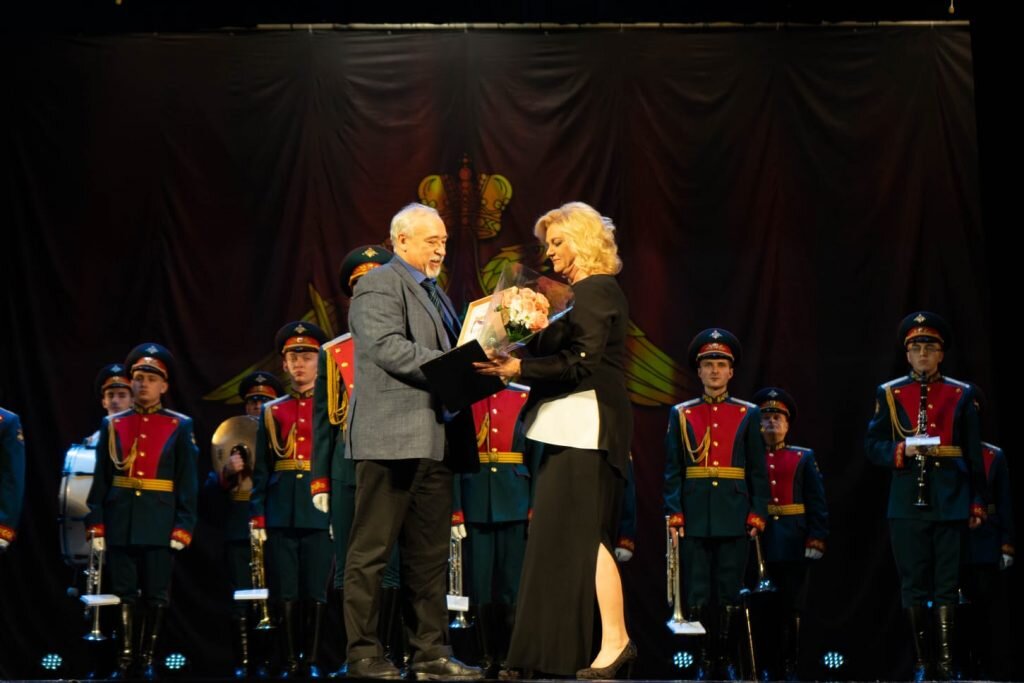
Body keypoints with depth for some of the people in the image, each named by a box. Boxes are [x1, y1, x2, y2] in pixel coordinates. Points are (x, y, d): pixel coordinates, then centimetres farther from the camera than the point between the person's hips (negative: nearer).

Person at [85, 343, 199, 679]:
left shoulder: (180, 426, 2)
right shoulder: (112, 425, 8)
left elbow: (188, 482, 0)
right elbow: (100, 479, 7)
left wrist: (183, 527, -7)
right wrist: (95, 524, 0)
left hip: (159, 524, -2)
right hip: (120, 522, 2)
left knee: (156, 595, 3)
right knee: (124, 593, 5)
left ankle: (148, 659, 12)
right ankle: (126, 659, 11)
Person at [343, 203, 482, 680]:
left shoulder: (435, 292, 24)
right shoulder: (379, 286, -5)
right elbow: (389, 347, -19)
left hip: (434, 442, 9)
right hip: (392, 438, -9)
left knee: (430, 553, 10)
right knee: (372, 550, -4)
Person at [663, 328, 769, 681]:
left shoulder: (748, 414, 6)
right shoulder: (681, 414, 6)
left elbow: (758, 470, 6)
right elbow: (672, 471, 4)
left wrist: (757, 513, -1)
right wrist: (674, 514, -4)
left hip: (734, 518, 0)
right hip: (695, 518, 0)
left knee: (730, 594, 3)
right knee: (697, 594, 2)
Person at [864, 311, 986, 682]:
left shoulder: (962, 394, 8)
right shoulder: (888, 394, 8)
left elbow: (974, 453, 8)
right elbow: (872, 445, 5)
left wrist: (978, 501, 4)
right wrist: (901, 451, -14)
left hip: (950, 501, 0)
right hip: (908, 502, 0)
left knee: (947, 584, 0)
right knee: (913, 585, 2)